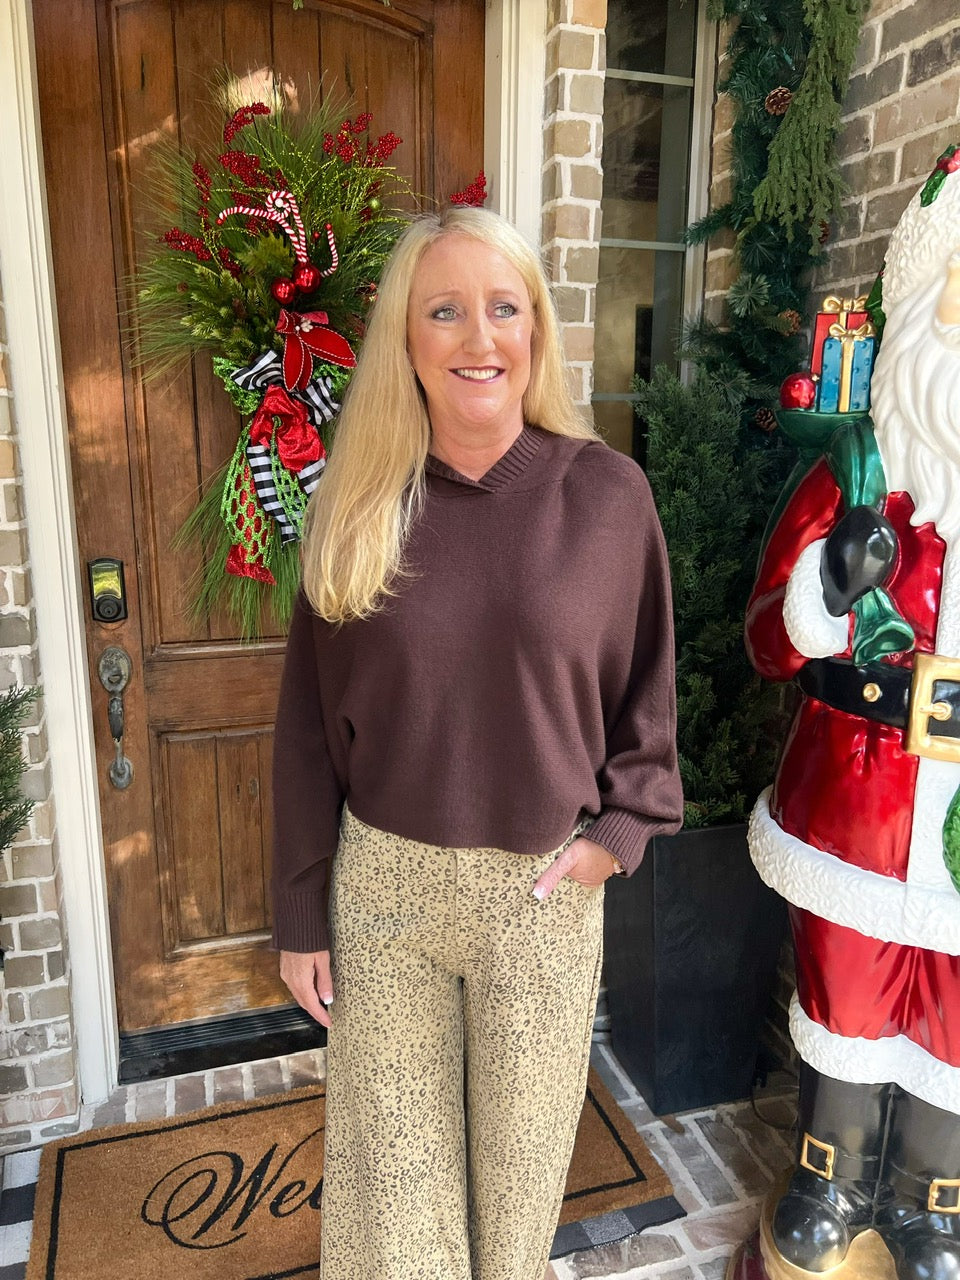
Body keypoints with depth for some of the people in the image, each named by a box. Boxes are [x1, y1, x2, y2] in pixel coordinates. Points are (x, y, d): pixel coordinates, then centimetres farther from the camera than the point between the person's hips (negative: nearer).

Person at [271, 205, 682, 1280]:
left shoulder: (606, 494, -8)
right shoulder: (356, 504, -5)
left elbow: (646, 686, 4)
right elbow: (309, 723, -1)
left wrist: (623, 823, -6)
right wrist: (300, 915, 2)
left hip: (545, 888, 0)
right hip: (382, 881, 1)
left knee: (522, 1146, 21)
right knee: (391, 1150, 19)